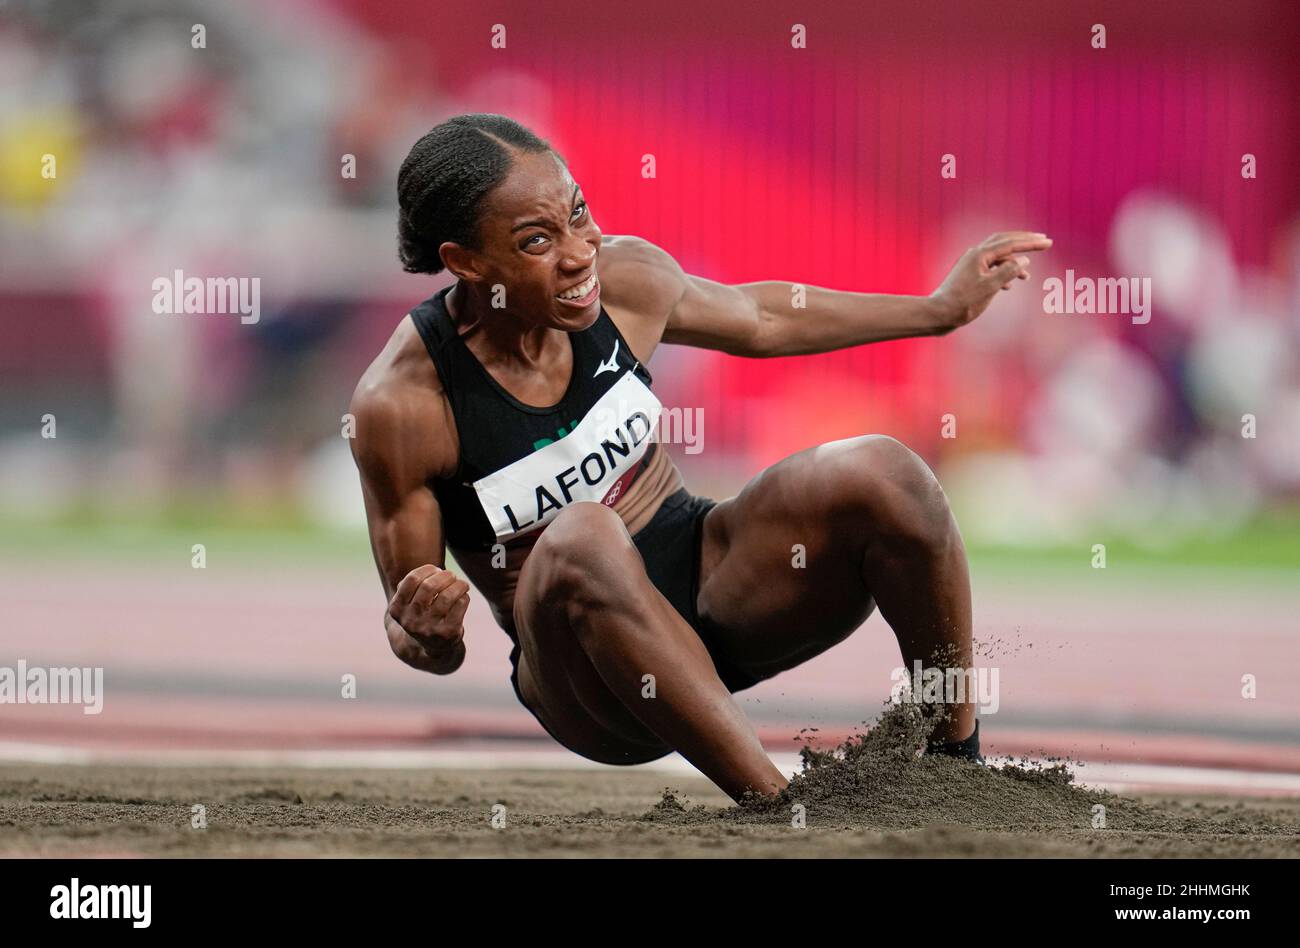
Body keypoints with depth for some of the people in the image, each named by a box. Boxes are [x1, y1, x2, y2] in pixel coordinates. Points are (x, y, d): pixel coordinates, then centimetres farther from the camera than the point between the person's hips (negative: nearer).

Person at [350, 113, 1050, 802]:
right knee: (582, 541, -38)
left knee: (880, 473, -20)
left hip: (705, 577, 5)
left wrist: (942, 308, 23)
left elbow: (758, 320, 17)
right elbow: (414, 639, -9)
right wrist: (426, 635, -34)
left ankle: (961, 757, -5)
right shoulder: (402, 404, -20)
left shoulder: (624, 281, -8)